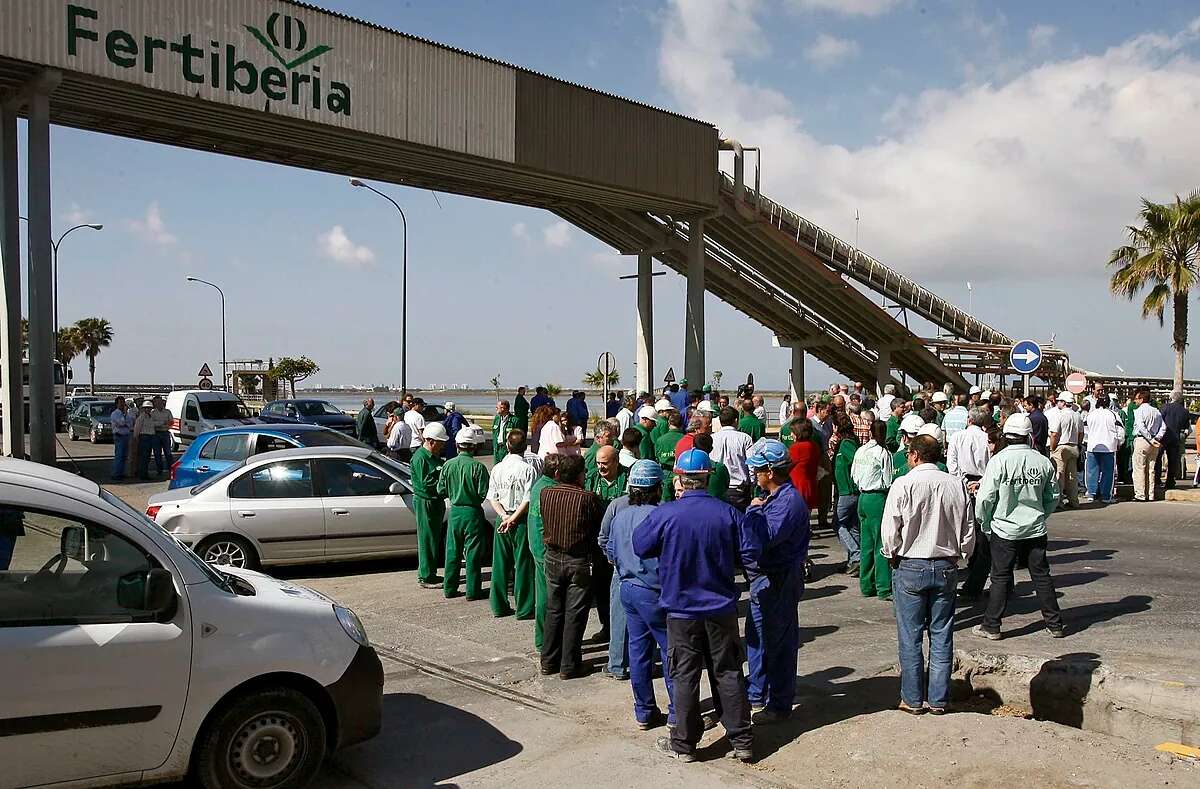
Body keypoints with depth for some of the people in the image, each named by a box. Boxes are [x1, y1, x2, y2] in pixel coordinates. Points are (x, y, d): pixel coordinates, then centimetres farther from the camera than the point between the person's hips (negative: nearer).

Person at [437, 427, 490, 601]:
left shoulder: (448, 465, -4)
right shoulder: (478, 467, -15)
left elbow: (441, 491, 2)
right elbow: (484, 493, -13)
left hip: (455, 511, 4)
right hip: (473, 512, -4)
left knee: (452, 552, 14)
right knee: (473, 553, 5)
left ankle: (449, 588, 21)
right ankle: (473, 591, 9)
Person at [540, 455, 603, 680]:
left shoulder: (546, 494, -5)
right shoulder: (588, 498, -17)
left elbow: (544, 525, 5)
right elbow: (599, 530, -6)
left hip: (552, 558, 4)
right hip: (578, 561, -4)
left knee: (553, 610, 16)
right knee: (574, 614, 5)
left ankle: (549, 661, 24)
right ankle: (569, 666, 11)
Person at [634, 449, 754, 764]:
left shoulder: (664, 514, -15)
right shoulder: (728, 513, -10)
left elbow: (640, 546, -3)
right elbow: (749, 556, -2)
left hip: (681, 608, -1)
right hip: (722, 607, 2)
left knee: (685, 676, 9)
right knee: (729, 672, 13)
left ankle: (684, 743, 20)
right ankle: (742, 741, 20)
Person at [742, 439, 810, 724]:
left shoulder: (789, 501, -22)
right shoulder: (774, 497, 9)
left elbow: (765, 538, -32)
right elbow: (762, 537, 9)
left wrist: (754, 510, -21)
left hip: (778, 581, -10)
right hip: (764, 579, 10)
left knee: (778, 642, 2)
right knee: (756, 636, 21)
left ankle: (780, 705, 15)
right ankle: (756, 694, 36)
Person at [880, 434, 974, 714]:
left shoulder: (903, 486, -12)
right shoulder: (956, 485, -2)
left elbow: (889, 532, -10)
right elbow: (968, 532, 4)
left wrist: (892, 556, 8)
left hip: (910, 568, -3)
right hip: (946, 568, 3)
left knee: (910, 638, 7)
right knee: (942, 637, 11)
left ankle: (913, 699, 14)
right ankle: (938, 700, 17)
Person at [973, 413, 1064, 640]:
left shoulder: (999, 460, -15)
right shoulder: (1042, 461, -3)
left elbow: (985, 498, -14)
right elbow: (1054, 496, 7)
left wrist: (985, 525, 1)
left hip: (1005, 530, -3)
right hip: (1036, 530, 3)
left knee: (1001, 577, 4)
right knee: (1042, 575, 13)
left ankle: (991, 626, 10)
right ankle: (1055, 624, 21)